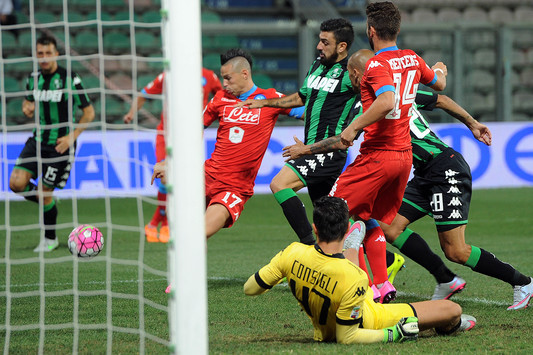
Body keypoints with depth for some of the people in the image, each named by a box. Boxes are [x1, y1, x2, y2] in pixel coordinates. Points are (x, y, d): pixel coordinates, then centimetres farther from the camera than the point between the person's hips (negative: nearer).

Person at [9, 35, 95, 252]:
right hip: (38, 140, 5)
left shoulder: (69, 79, -12)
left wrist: (72, 137, -16)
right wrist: (27, 108, -3)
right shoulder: (33, 78, 3)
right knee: (17, 183, -11)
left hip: (61, 144, -5)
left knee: (44, 192, -3)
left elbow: (89, 112, -6)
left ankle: (50, 240, 18)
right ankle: (47, 202, 19)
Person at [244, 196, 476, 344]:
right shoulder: (355, 277, -42)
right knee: (452, 309, 7)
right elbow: (346, 338, -33)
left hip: (322, 329, 5)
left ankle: (352, 245, 64)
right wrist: (394, 334, -26)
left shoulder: (293, 254, -29)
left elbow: (249, 289, -14)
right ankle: (448, 326, 43)